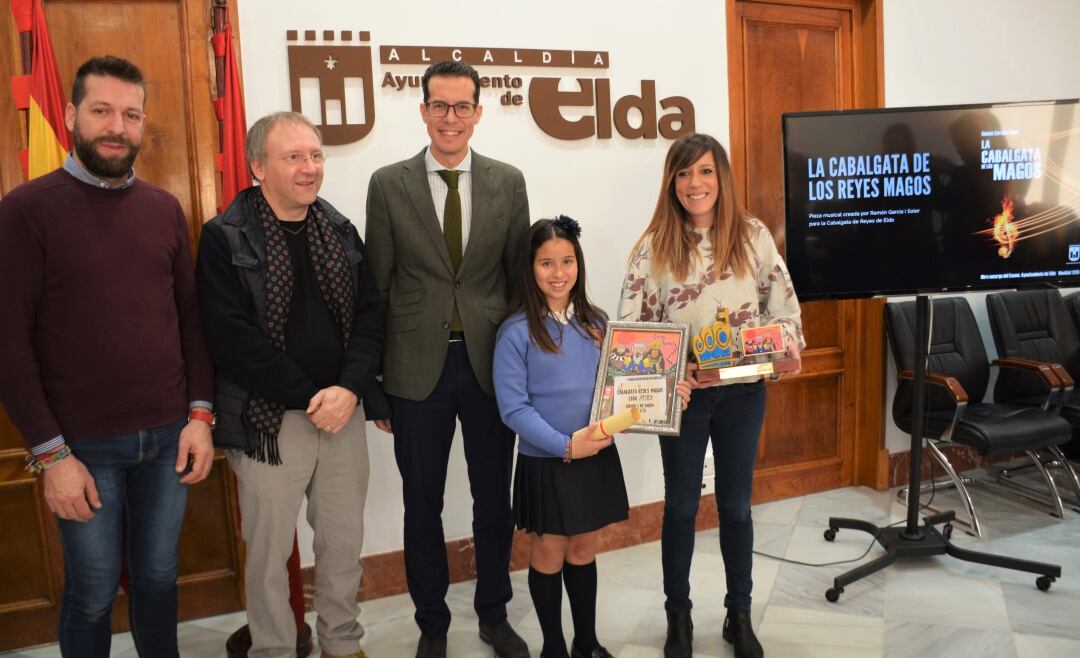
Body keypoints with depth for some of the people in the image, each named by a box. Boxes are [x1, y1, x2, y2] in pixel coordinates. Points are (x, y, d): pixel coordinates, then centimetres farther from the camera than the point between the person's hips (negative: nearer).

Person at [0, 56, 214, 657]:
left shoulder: (165, 209, 5)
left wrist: (200, 414, 1)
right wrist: (50, 453, -11)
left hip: (170, 435, 3)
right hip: (85, 446, -3)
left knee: (159, 577, 17)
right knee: (93, 594, 12)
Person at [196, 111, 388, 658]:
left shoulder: (341, 232, 7)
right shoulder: (225, 238, -6)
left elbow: (369, 315, 4)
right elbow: (230, 336, -14)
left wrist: (349, 389, -11)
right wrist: (309, 397, -15)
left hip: (343, 410, 4)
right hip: (269, 420, -4)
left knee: (345, 540, 14)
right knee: (269, 550, 8)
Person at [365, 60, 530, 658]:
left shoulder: (508, 182, 3)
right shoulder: (388, 184, -1)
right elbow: (377, 287, 0)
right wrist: (372, 380, -1)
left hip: (491, 365, 1)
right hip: (418, 369, -1)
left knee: (494, 501, 14)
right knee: (423, 508, 13)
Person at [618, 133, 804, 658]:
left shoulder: (753, 236, -1)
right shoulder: (653, 246, -5)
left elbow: (783, 304, 4)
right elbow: (631, 324, -8)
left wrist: (786, 342, -16)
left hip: (742, 392, 1)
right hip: (682, 394, -1)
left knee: (736, 504, 14)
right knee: (681, 505, 12)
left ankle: (739, 614, 33)